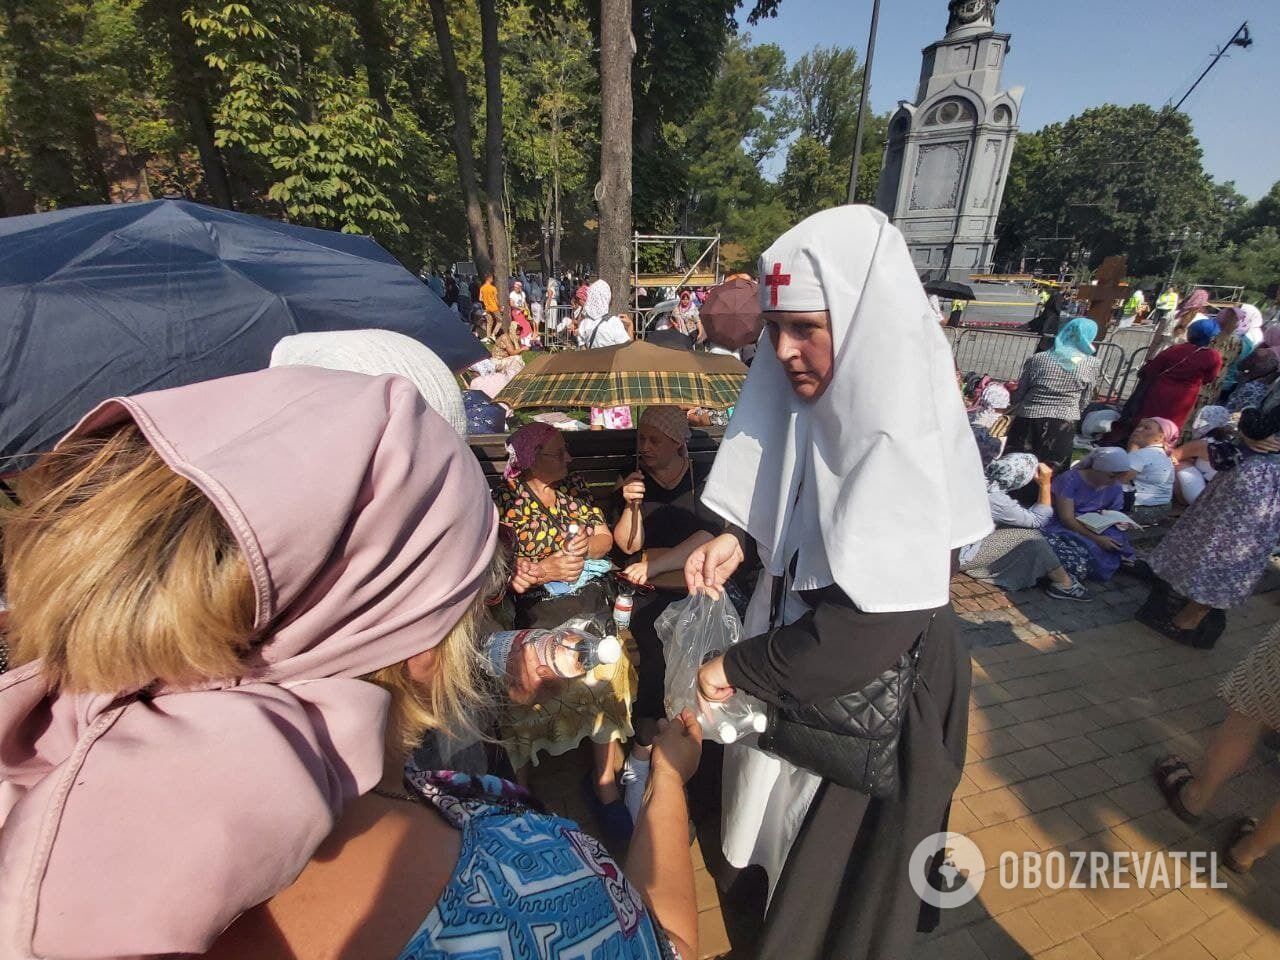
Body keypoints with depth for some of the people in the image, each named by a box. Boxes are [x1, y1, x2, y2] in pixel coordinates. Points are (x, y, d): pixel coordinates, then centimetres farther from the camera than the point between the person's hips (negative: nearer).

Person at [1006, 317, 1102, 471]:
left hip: (1028, 420, 0)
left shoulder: (1036, 359, -3)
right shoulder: (1092, 365, -2)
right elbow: (1084, 401, 6)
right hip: (1064, 424, 0)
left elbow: (1019, 393, 3)